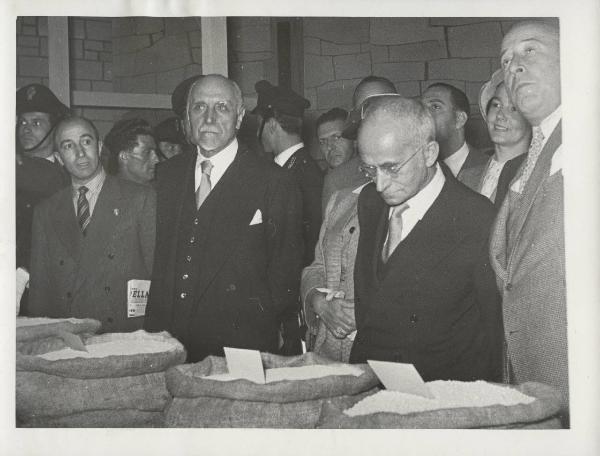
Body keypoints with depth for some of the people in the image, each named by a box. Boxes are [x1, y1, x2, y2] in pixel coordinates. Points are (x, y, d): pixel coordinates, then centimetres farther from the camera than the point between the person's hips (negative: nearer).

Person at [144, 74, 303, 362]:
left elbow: (286, 278, -3)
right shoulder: (167, 174, 10)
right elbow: (158, 260, 14)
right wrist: (155, 327, 6)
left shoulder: (275, 184, -6)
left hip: (239, 349, -4)